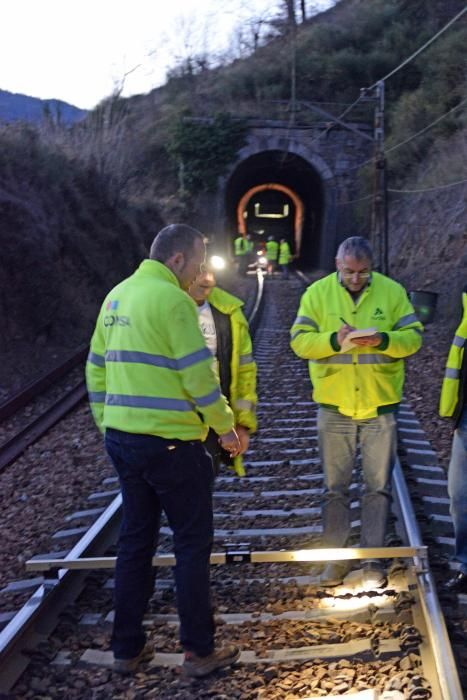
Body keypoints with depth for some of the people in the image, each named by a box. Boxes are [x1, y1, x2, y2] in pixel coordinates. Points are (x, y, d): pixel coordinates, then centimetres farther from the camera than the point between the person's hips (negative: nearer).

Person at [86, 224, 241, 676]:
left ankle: (126, 648, 22)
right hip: (169, 442, -8)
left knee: (135, 539, 15)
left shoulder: (117, 296, 11)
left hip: (122, 438, 8)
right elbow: (198, 375, -16)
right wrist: (226, 427, -4)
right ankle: (199, 651, 12)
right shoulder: (172, 299, -14)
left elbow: (96, 368, 14)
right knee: (193, 542, 4)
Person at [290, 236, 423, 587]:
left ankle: (373, 559, 18)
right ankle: (336, 557, 21)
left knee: (378, 487, 6)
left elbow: (413, 336, -3)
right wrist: (334, 340, -24)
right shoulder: (317, 293, -1)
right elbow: (299, 341, -6)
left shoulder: (392, 291, 0)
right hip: (334, 406, 0)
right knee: (335, 487, 9)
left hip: (380, 405, 0)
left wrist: (383, 340, -22)